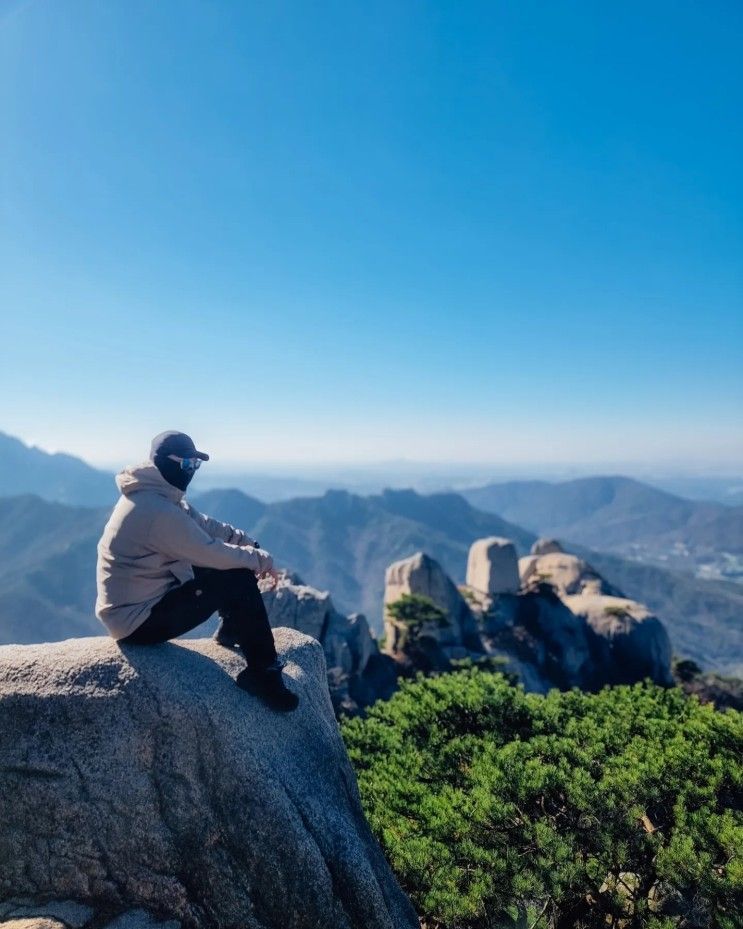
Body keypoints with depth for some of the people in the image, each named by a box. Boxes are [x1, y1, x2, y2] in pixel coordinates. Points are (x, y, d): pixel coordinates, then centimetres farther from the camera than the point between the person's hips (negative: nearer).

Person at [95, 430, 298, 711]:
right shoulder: (157, 509, -26)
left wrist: (249, 543, -2)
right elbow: (213, 553, -22)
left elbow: (205, 525, 11)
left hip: (144, 597, 10)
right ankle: (262, 674, -7)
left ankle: (231, 631, 28)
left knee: (236, 564, 12)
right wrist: (261, 559, -7)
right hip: (138, 620, -10)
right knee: (238, 580, -16)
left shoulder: (158, 496, 6)